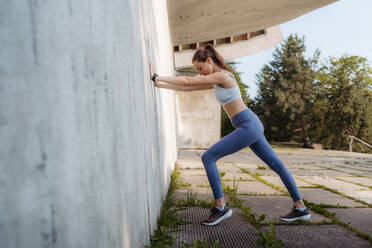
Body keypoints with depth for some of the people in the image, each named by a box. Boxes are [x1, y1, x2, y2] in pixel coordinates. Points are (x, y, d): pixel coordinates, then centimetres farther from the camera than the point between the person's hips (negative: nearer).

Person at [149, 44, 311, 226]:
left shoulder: (222, 76, -11)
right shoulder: (216, 81, 16)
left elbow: (187, 81, -14)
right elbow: (187, 88, 17)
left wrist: (156, 77, -8)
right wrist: (159, 85, 14)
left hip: (248, 127, -11)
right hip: (252, 126, 11)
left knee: (208, 158, -9)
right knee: (276, 165, 13)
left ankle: (220, 207, -4)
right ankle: (300, 208, 23)